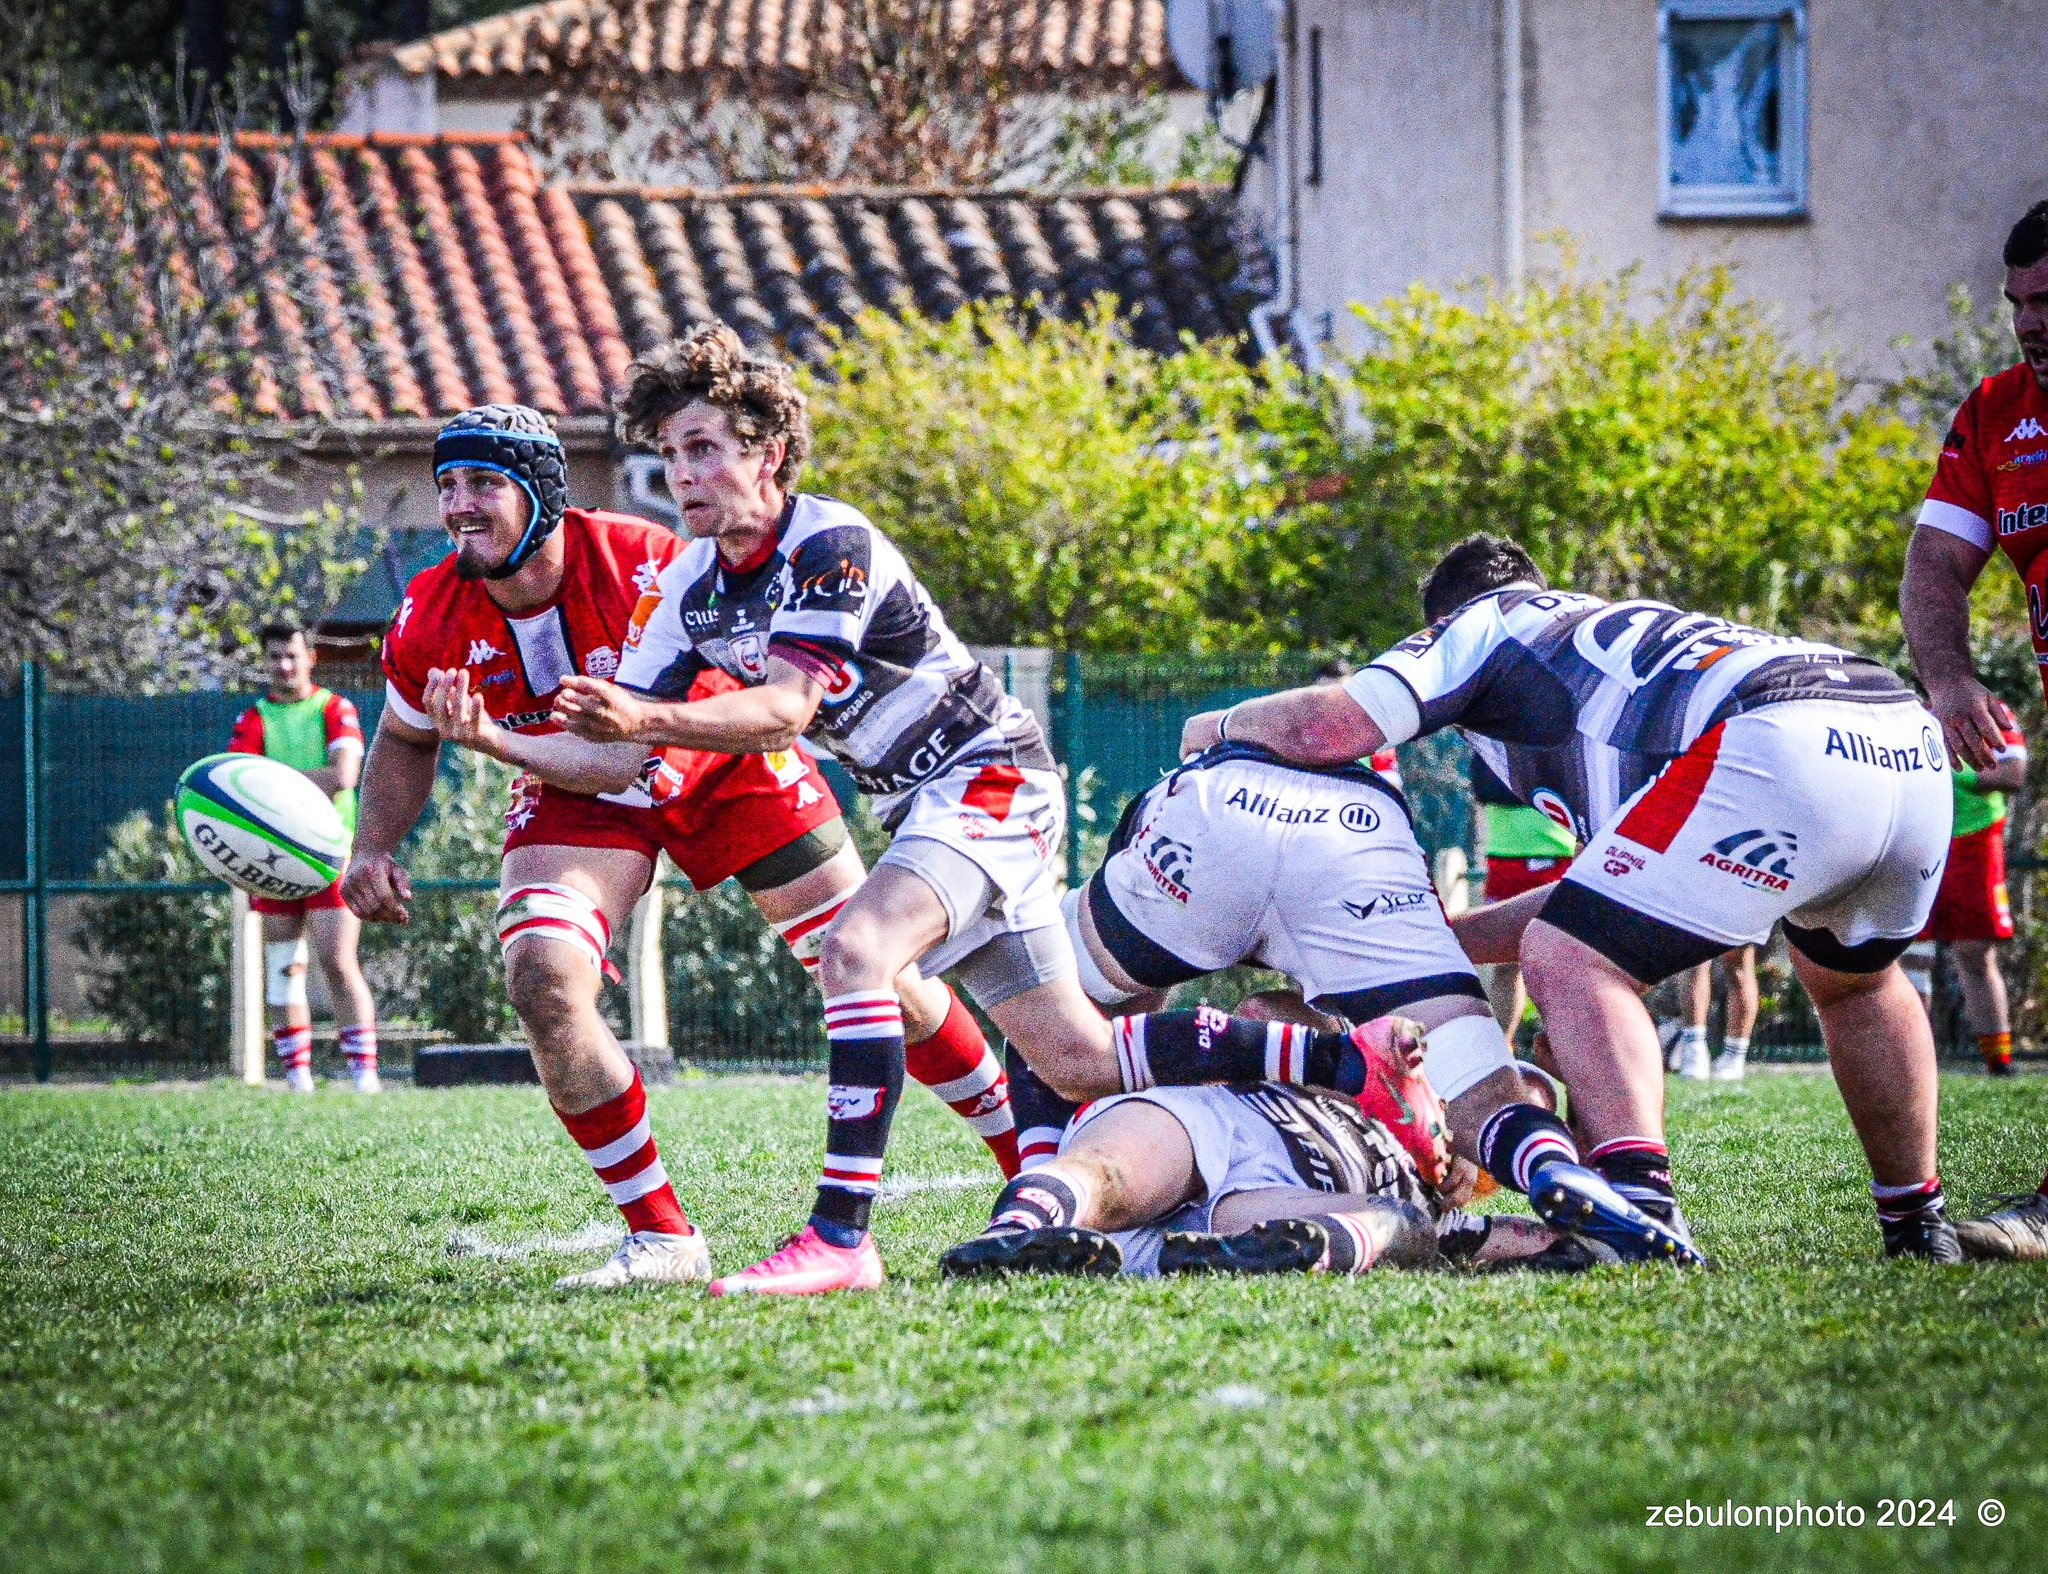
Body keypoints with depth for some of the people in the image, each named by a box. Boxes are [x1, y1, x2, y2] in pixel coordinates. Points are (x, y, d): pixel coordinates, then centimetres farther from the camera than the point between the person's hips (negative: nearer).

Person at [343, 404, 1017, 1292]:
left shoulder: (643, 568, -32)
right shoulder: (429, 622, -18)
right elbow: (405, 741, 4)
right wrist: (372, 850, -14)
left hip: (722, 772, -2)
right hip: (573, 796, 3)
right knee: (542, 986, -24)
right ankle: (660, 1240, -12)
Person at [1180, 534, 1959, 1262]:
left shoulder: (1482, 622, 20)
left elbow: (1331, 727, 5)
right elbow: (1613, 909, 41)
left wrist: (1223, 724, 26)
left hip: (1778, 753, -8)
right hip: (1917, 751, 8)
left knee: (1572, 966, -3)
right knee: (1851, 977, 34)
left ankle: (1640, 1191, -23)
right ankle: (1917, 1220, 35)